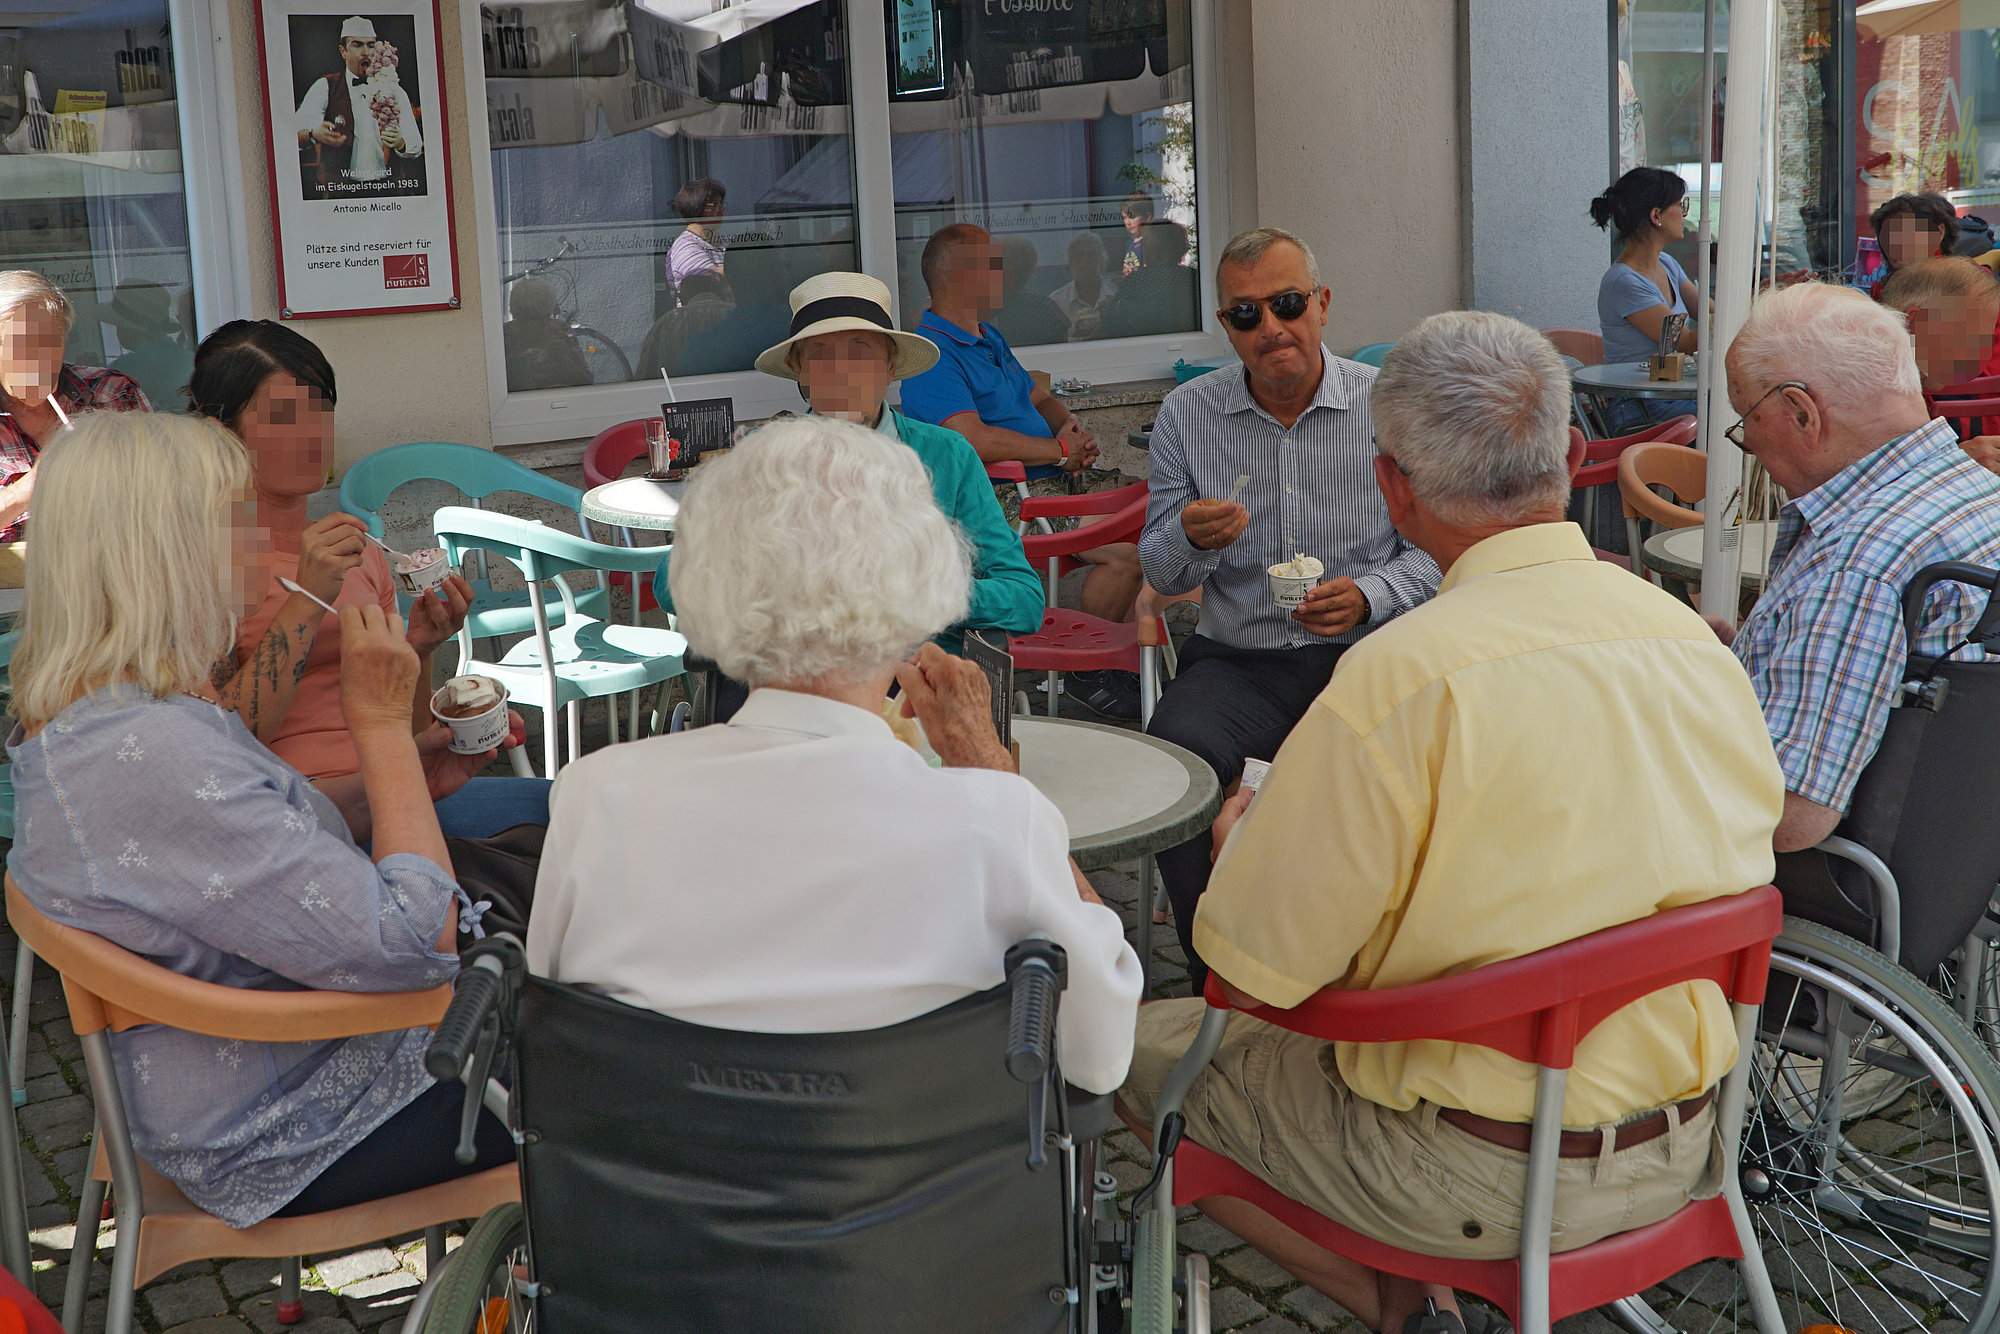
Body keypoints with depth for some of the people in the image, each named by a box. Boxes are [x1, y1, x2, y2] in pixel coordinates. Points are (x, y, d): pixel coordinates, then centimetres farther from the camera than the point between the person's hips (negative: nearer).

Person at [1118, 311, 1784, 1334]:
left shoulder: (1401, 677, -24)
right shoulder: (1701, 646, -3)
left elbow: (1254, 974, -17)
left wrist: (1244, 837, 4)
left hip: (1479, 1187, -7)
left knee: (1145, 1045, 11)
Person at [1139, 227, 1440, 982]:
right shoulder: (1186, 416, 8)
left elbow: (1431, 550, 6)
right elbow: (1160, 574, 10)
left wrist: (1368, 598, -15)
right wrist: (1190, 539, -14)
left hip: (1363, 654, -1)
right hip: (1235, 660, 1)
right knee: (1178, 750, -31)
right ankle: (1216, 983, -11)